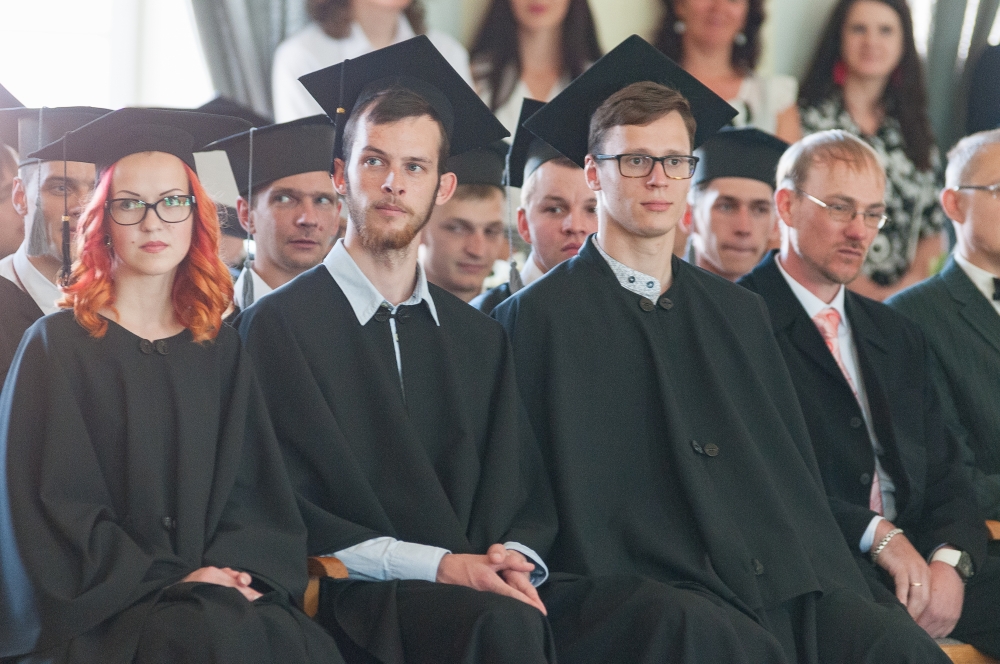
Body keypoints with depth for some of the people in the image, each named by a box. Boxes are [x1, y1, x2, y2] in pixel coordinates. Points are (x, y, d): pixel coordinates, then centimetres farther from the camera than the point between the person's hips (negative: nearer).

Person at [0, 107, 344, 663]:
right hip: (99, 614, -4)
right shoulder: (56, 345, 5)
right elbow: (54, 507, -3)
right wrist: (169, 581, -13)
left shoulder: (221, 350, 17)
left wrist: (242, 571, -10)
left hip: (217, 595, 4)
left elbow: (255, 492, 12)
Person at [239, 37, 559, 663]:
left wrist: (516, 559, -8)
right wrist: (435, 565, -14)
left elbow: (526, 494, 16)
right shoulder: (280, 324, 4)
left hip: (476, 587, 4)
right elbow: (285, 511, -4)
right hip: (354, 600, -4)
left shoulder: (478, 337, 19)